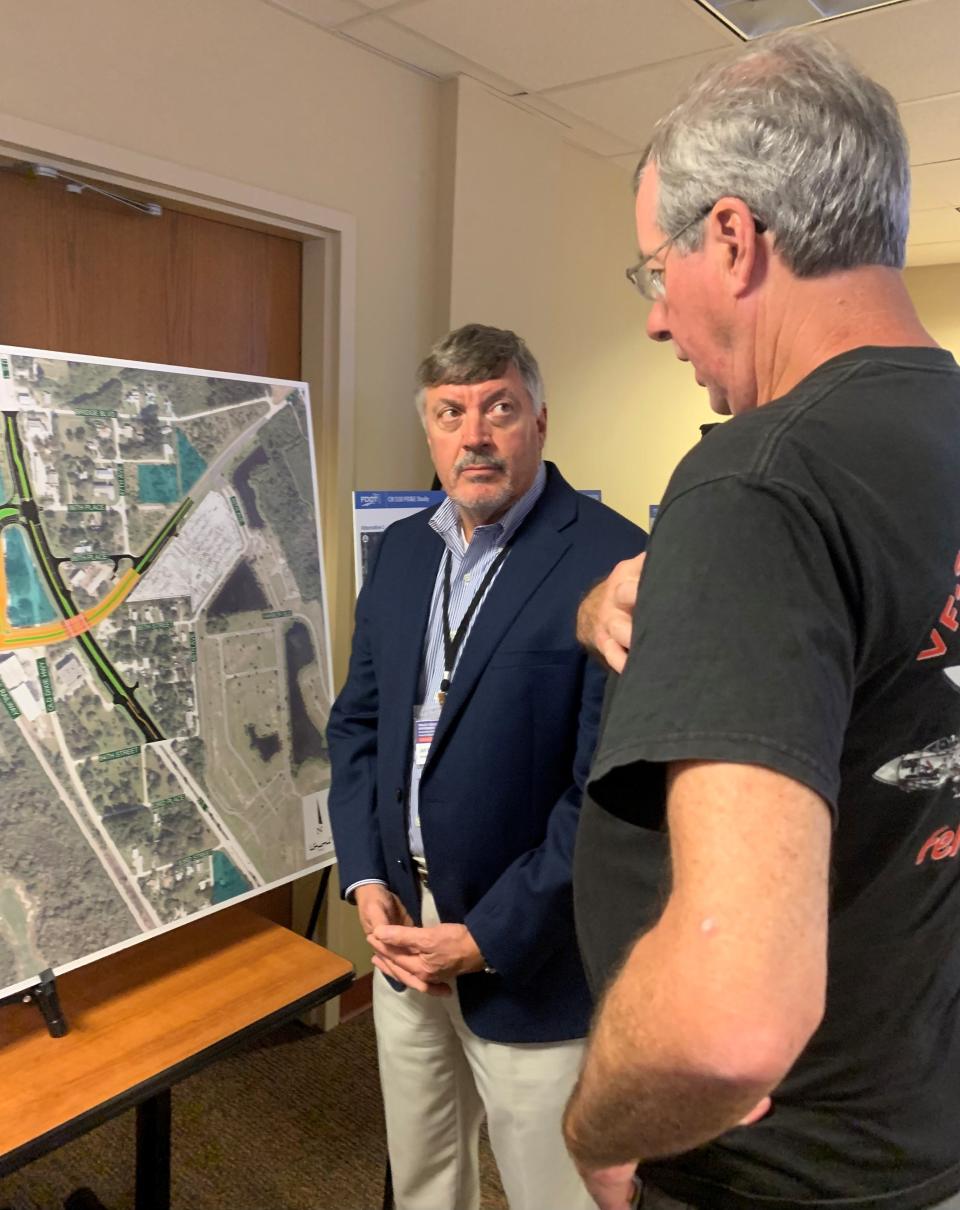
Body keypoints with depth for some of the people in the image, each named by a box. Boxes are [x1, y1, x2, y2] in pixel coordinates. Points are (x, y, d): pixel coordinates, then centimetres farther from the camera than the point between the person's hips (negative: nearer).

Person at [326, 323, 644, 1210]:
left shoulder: (611, 562, -18)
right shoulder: (402, 548, 5)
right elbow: (357, 720, 9)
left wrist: (489, 937, -15)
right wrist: (365, 881, -1)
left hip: (531, 958, -6)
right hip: (404, 928, 6)